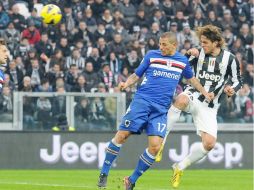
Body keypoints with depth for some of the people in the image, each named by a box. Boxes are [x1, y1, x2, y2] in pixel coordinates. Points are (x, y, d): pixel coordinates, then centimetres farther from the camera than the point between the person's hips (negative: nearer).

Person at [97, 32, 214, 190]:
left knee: (155, 146, -12)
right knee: (122, 135, -11)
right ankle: (104, 174, 4)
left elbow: (191, 79, 30)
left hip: (161, 109, 2)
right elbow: (136, 75, 9)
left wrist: (204, 93, 24)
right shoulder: (152, 55, 6)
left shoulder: (183, 61, 12)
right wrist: (126, 83, -10)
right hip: (142, 101, -2)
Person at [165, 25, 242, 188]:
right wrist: (188, 55, -18)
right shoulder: (198, 53, -2)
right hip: (193, 96, -1)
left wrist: (232, 89, -16)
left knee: (209, 144, -10)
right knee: (181, 100, -40)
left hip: (209, 106, 1)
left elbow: (237, 81, 6)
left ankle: (180, 167, 13)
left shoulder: (229, 59, -3)